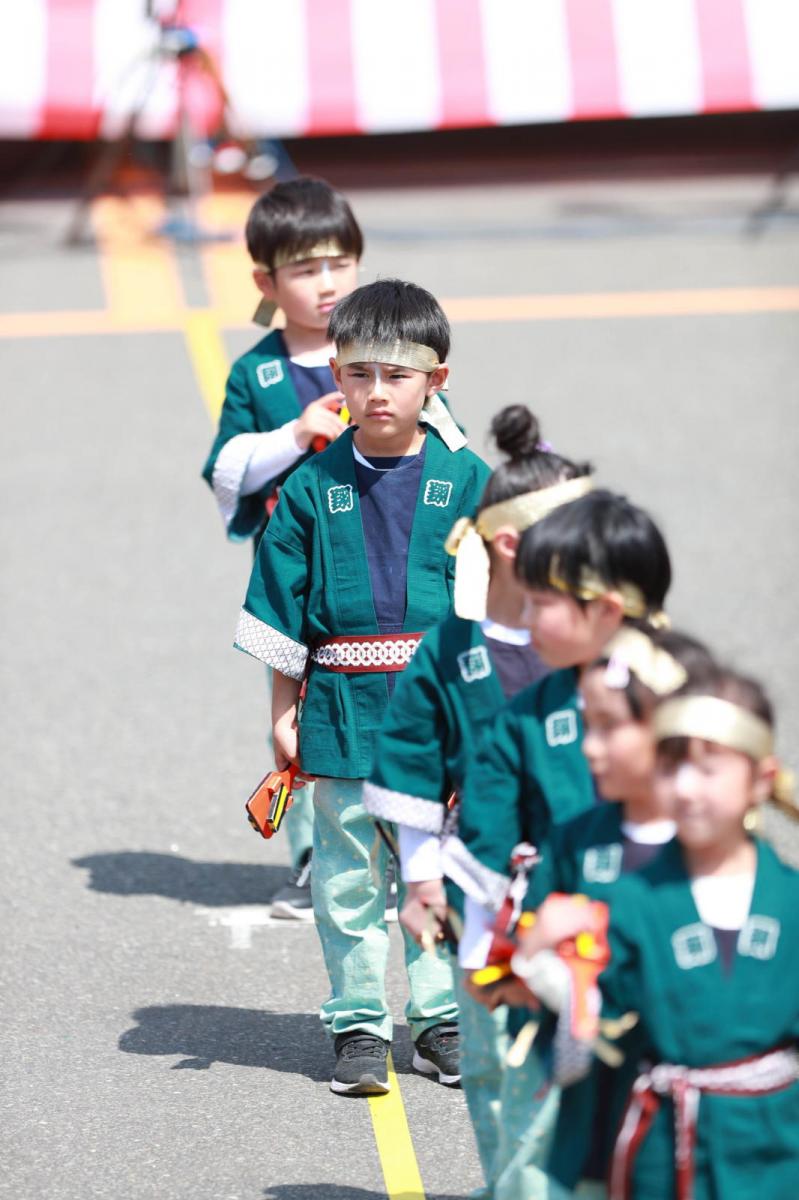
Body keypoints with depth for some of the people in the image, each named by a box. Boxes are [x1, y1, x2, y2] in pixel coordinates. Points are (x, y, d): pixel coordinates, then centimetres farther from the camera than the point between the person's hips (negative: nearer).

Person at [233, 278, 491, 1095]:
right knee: (347, 870, 5)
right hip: (343, 705, 0)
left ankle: (442, 1018, 20)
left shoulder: (465, 479, -1)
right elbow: (283, 606, 5)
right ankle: (358, 1024, 14)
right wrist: (284, 710, 4)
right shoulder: (314, 483, 0)